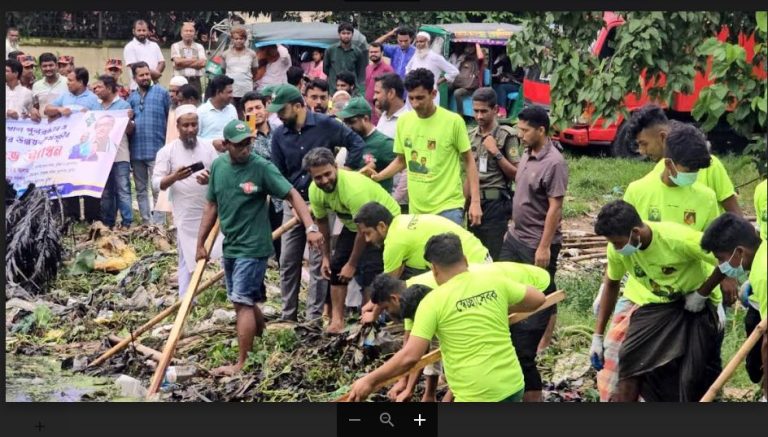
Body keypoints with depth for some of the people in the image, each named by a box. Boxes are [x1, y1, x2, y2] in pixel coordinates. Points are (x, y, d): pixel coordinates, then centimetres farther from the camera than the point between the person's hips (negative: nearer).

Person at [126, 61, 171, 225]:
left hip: (156, 150, -5)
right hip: (136, 150, 5)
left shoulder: (161, 93, 1)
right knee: (141, 190, 11)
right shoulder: (131, 97, 13)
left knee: (157, 189, -7)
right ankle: (146, 222, 19)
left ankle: (158, 223, -5)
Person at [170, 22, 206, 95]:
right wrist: (194, 59, -1)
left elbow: (202, 63, -4)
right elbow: (177, 61, -9)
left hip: (195, 81, 2)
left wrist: (184, 63, -7)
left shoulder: (199, 47, 12)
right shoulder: (175, 46, 6)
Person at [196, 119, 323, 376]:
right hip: (229, 246, 6)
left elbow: (292, 195, -16)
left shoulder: (261, 167, -14)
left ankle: (242, 364, -8)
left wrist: (310, 228, -28)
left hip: (252, 247, -6)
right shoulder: (218, 166, 3)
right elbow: (212, 206, 12)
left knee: (242, 303, -11)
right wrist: (200, 243, 12)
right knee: (246, 301, 18)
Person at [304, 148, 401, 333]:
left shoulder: (354, 188, -38)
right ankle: (337, 321, 8)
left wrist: (352, 264, -20)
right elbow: (321, 221, 4)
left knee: (370, 269, -22)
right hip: (352, 225, 8)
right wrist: (325, 257, 5)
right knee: (336, 266, 1)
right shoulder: (315, 191, -15)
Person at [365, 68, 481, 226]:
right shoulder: (403, 121, 4)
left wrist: (475, 202, -6)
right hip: (416, 208, 5)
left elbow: (469, 161, -1)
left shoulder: (453, 121, -8)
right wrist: (378, 176, -1)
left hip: (448, 207, -5)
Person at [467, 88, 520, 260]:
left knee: (494, 255, -7)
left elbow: (516, 174, -7)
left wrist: (496, 152, -15)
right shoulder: (471, 136, 11)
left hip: (496, 202, -6)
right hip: (474, 201, 6)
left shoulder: (506, 135, -6)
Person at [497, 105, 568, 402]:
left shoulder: (554, 163, -20)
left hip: (537, 245, -9)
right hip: (516, 238, 9)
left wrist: (544, 247, -21)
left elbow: (555, 208, -21)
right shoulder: (528, 155, 7)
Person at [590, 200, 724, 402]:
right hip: (654, 303, 3)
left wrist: (701, 294, -20)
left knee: (696, 376, -5)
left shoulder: (678, 239, -32)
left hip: (694, 303, -3)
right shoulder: (616, 249, -16)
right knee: (631, 361, -12)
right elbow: (611, 284, 3)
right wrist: (598, 336, 4)